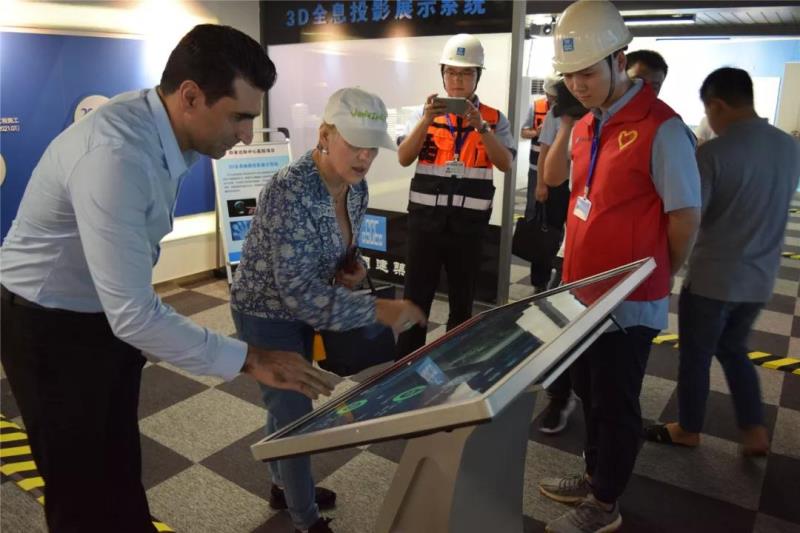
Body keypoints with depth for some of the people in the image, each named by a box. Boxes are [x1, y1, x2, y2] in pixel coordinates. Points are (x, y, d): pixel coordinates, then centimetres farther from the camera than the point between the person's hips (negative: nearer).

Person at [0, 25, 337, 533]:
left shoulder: (167, 129, -8)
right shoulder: (115, 155, -36)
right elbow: (135, 315, -36)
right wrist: (248, 359, -31)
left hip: (109, 313, 7)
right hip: (51, 327, -7)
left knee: (121, 468, 23)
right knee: (81, 489, 14)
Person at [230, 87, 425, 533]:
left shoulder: (356, 188, -7)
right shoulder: (289, 193, -33)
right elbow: (296, 289, -36)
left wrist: (349, 268, -11)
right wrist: (378, 310, -37)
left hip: (301, 308, 8)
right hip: (267, 315, -8)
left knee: (287, 403, 24)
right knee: (296, 417, 3)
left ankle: (284, 487, 47)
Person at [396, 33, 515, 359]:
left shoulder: (494, 119, 5)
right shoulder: (427, 115, 7)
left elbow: (506, 164, -8)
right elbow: (403, 159, -4)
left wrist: (480, 126, -19)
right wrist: (427, 120, -16)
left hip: (469, 222, 0)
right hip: (425, 217, 0)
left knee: (462, 298, 12)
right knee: (416, 296, 3)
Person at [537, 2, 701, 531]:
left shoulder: (660, 128, -18)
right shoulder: (586, 125, 7)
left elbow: (686, 215, -12)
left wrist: (657, 277, 0)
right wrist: (562, 124, 14)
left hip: (629, 301, -8)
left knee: (615, 405, 9)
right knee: (589, 392, 22)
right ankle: (596, 477, 43)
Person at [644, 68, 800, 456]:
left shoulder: (713, 153, -20)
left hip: (712, 278, -6)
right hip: (760, 279, 6)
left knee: (695, 356, 12)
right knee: (733, 349, 25)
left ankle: (688, 430, 30)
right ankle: (755, 433, 29)